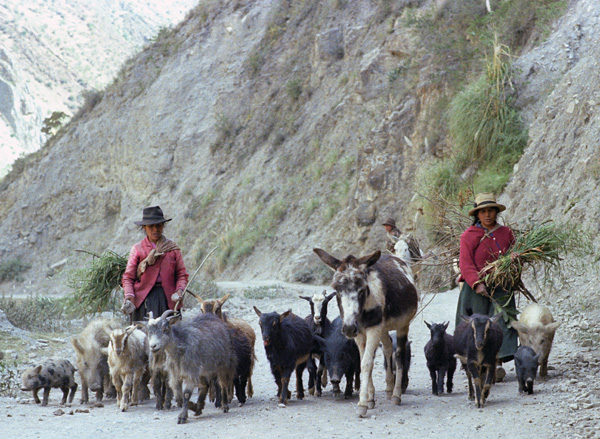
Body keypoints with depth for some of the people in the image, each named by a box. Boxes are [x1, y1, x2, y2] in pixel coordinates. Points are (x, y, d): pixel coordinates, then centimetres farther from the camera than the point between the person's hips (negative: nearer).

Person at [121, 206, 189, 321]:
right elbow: (128, 277, 7)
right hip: (144, 299, -1)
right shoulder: (137, 249, 9)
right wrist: (129, 296, -11)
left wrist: (179, 290, -7)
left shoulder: (173, 248, 14)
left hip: (168, 298, 1)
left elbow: (181, 274, 13)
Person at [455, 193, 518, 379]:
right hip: (476, 289, -2)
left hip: (501, 287, 2)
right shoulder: (469, 236, 0)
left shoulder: (506, 233, 11)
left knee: (501, 321, -9)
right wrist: (477, 284, -19)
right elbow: (466, 264, -7)